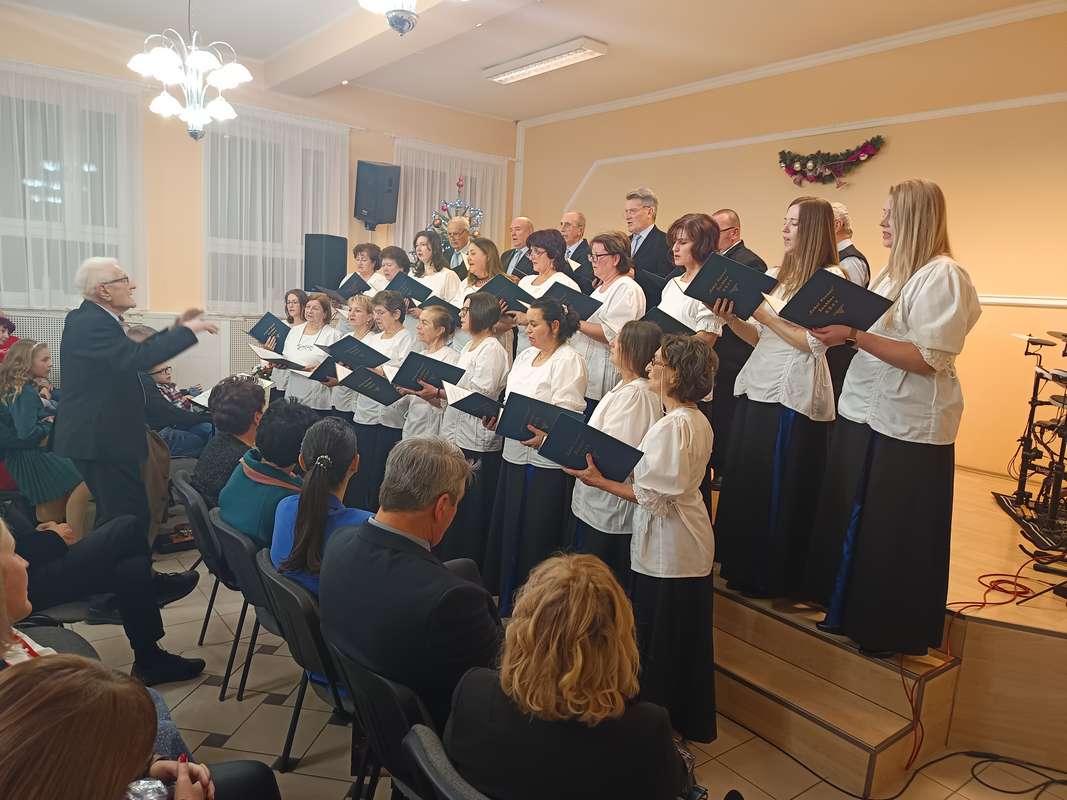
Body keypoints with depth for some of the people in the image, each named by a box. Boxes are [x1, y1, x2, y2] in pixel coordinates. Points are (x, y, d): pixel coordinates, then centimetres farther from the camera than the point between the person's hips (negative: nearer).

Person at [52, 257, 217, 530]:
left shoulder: (86, 318, 12)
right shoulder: (92, 324, -20)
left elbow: (129, 355, 19)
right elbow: (139, 358, -33)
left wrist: (174, 330, 12)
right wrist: (188, 330, -23)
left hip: (99, 436, 11)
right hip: (103, 441, -11)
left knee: (114, 513, 19)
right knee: (131, 517, -8)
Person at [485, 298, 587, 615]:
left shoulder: (568, 360, -11)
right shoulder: (526, 355, 16)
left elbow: (568, 413, -21)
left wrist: (545, 436, -36)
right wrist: (497, 418, 3)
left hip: (546, 461, -9)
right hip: (515, 455, 9)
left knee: (537, 535, 1)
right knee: (508, 527, 16)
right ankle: (507, 598, 31)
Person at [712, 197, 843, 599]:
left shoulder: (831, 279, -8)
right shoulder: (775, 275, 13)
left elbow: (815, 344, -16)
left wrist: (763, 313, -16)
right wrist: (732, 318, -4)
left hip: (794, 398, -7)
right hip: (756, 389, 7)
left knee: (780, 493, 3)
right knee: (744, 484, 14)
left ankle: (774, 578, 20)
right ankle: (742, 566, 30)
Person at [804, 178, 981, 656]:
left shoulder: (942, 275, -14)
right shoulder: (893, 271, 13)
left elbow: (928, 359, -21)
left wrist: (853, 336, -24)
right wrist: (839, 329, 2)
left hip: (906, 428, -9)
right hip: (865, 416, 9)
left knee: (894, 536, 4)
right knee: (852, 521, 17)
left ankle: (893, 630, 22)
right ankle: (851, 611, 33)